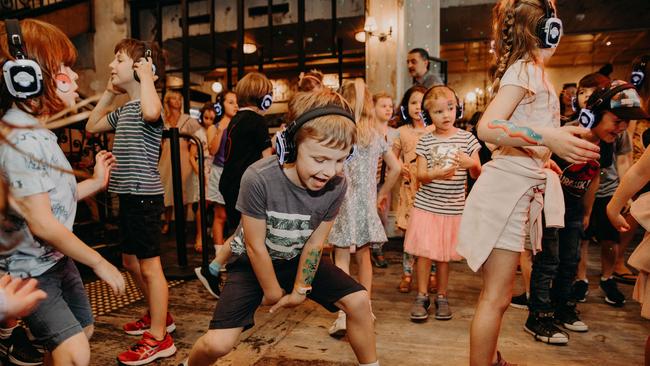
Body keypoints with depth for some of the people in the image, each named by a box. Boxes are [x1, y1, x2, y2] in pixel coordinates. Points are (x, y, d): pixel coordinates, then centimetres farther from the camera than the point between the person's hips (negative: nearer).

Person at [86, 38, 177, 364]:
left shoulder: (148, 103, -13)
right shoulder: (125, 109, 16)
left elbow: (150, 111, -39)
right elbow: (92, 126, 26)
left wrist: (146, 77, -22)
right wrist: (109, 92, 20)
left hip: (144, 195, -10)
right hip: (129, 195, 10)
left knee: (149, 266, -3)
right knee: (130, 262, 19)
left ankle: (159, 338, 10)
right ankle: (158, 316, 35)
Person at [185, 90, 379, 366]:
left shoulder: (337, 186, -22)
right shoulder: (259, 179, -34)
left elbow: (314, 243, -9)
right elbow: (255, 245, -20)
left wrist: (300, 289, -3)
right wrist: (273, 293, -8)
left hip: (298, 260, 4)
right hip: (253, 262, -3)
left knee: (358, 300, -6)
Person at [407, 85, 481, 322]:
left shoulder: (467, 138, 2)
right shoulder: (425, 141, 0)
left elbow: (477, 175, 4)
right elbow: (420, 175, -2)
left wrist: (472, 164, -19)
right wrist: (438, 173, -23)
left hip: (453, 207, 1)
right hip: (426, 205, 0)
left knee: (444, 255, 10)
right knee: (424, 252, 1)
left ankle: (441, 297, 27)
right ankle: (422, 296, 18)